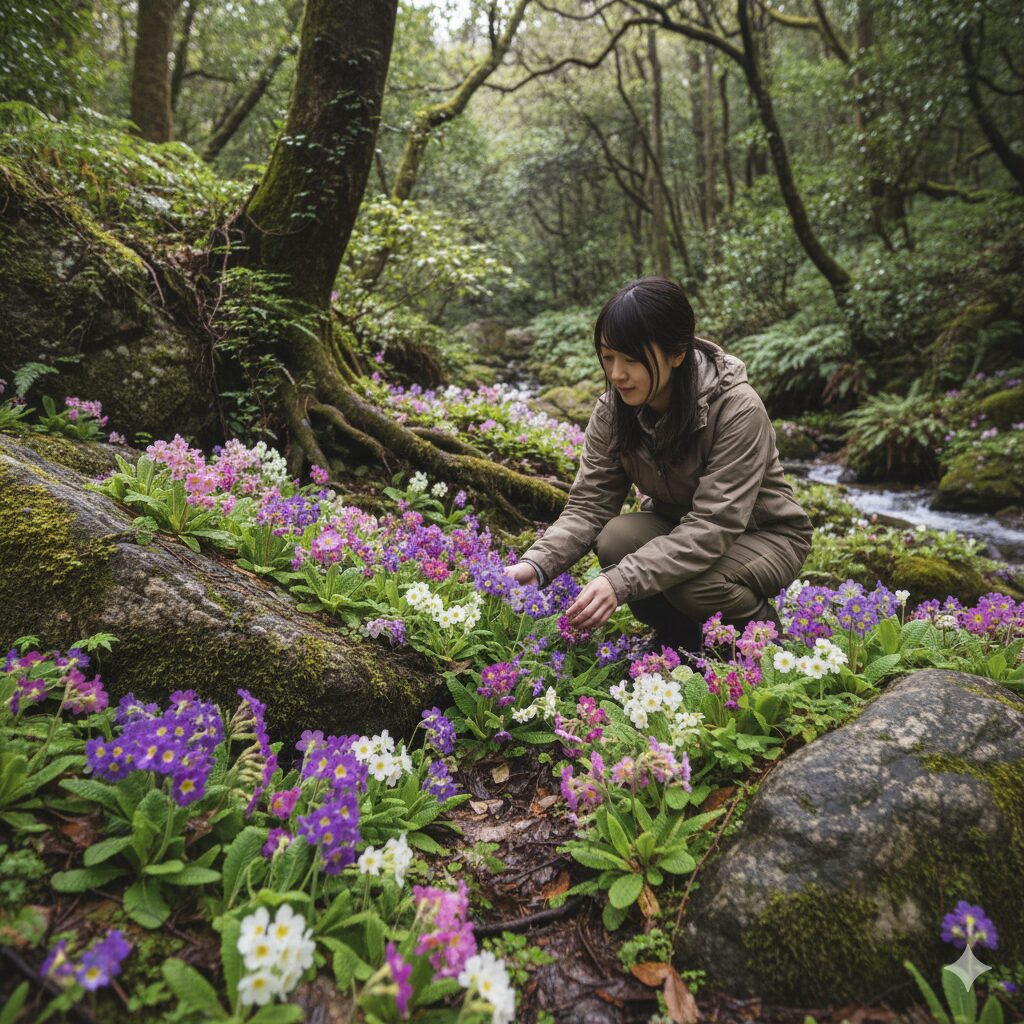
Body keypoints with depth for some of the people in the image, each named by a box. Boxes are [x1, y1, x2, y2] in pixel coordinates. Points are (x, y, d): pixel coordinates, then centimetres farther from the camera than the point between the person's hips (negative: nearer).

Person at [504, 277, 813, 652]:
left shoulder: (738, 409, -29)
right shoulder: (613, 409, -14)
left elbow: (714, 526, -35)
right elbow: (588, 505, -15)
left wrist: (621, 582, -46)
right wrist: (536, 564, -34)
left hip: (762, 535, -4)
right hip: (678, 529, 5)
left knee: (694, 585, -35)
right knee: (616, 540, -27)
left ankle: (761, 622, 3)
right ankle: (679, 644, 2)